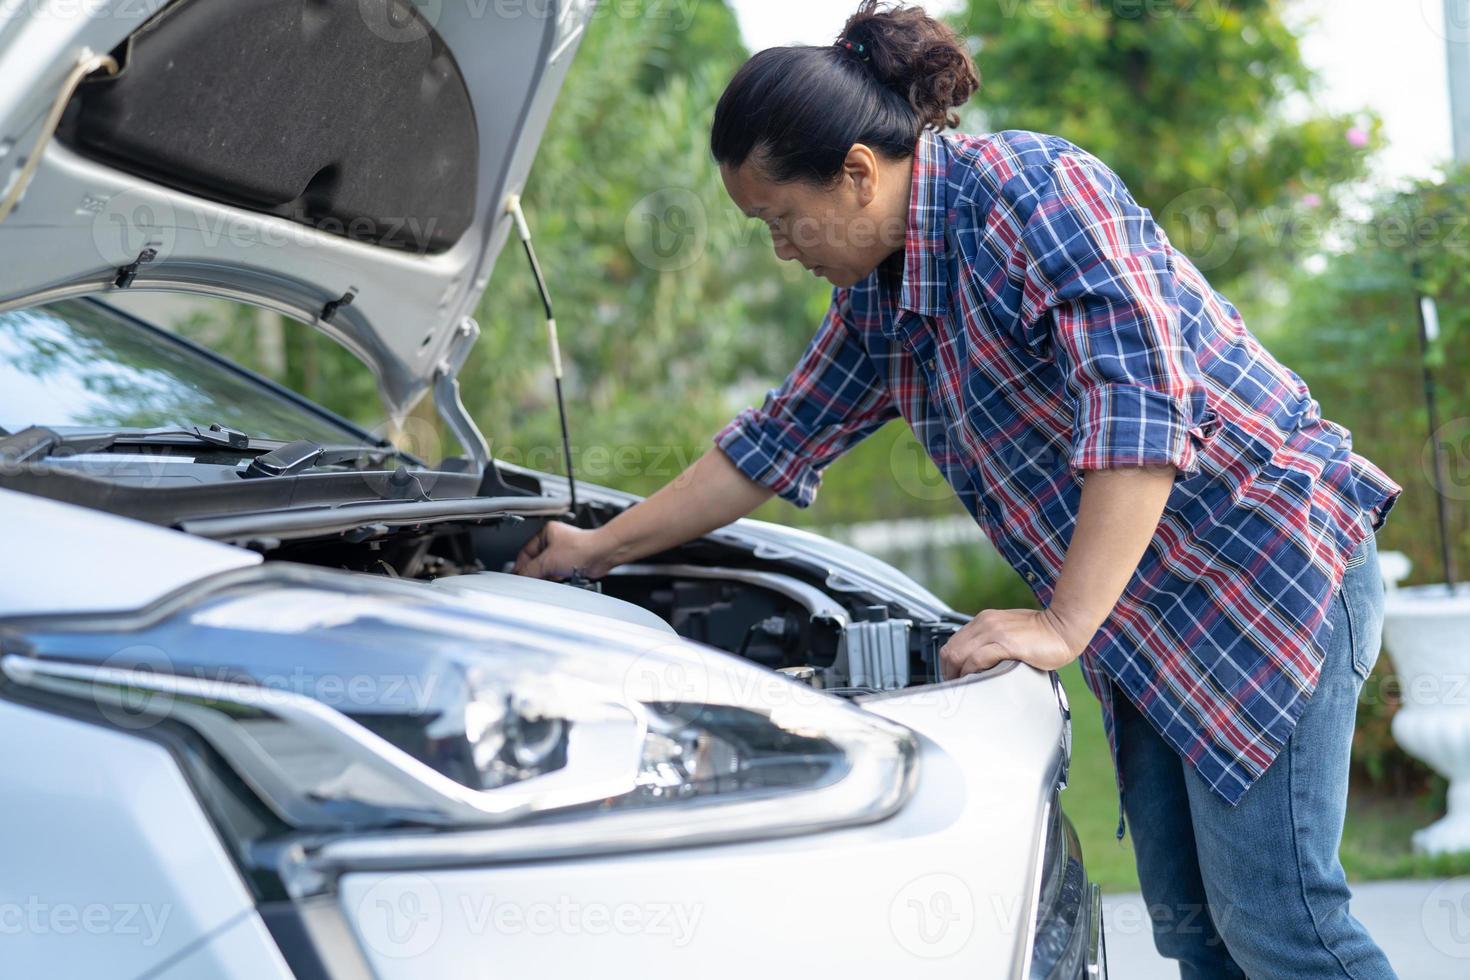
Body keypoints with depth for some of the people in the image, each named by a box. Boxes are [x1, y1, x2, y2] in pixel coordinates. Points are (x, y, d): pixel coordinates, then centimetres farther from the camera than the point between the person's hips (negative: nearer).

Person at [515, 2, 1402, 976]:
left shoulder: (1033, 187, -17)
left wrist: (1063, 626, -24)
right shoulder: (879, 299, 11)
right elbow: (776, 440, 24)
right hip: (1149, 618, 9)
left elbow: (1142, 405, -25)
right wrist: (599, 548, 27)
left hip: (1262, 560, -9)